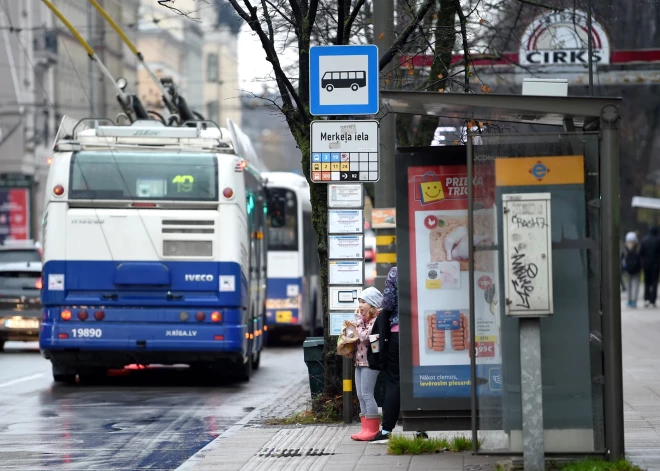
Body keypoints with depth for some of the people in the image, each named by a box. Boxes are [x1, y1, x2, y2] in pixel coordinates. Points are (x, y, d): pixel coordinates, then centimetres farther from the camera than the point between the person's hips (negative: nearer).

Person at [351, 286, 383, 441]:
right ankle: (365, 428, 13)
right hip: (360, 361, 10)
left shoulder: (376, 319, -12)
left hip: (370, 361, -10)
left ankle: (372, 429, -5)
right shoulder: (365, 319, 17)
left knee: (367, 394, -9)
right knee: (361, 395, 10)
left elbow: (364, 336, -21)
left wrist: (359, 320, -13)